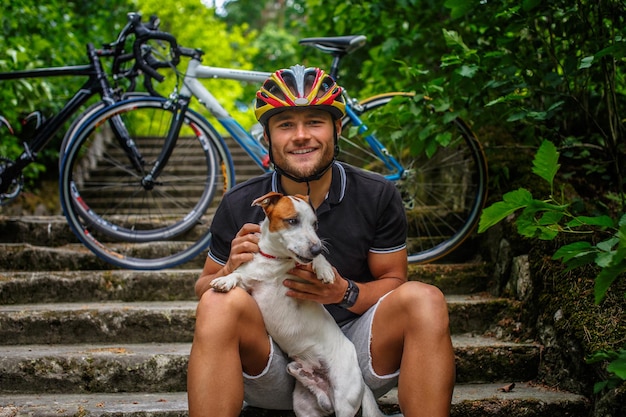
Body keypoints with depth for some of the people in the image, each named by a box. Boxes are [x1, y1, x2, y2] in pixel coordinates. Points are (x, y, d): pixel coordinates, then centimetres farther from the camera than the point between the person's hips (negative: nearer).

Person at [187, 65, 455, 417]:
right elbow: (204, 289, 5)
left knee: (424, 299, -25)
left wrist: (346, 293, -20)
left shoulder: (377, 197, -3)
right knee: (221, 302, -30)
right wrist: (231, 270, -19)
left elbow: (393, 280, 2)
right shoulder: (240, 206, -4)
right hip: (272, 368, 0)